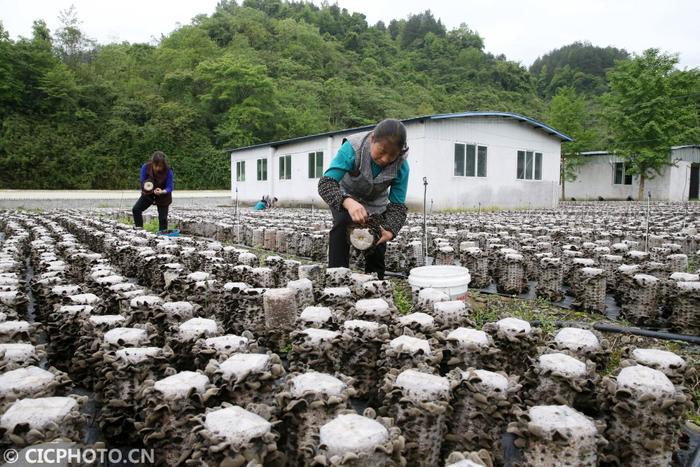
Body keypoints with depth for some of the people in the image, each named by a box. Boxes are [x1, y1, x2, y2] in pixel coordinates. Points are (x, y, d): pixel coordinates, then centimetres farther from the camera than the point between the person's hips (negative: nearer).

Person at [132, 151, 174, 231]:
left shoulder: (168, 171, -29)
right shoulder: (146, 167, -23)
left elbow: (169, 187, -26)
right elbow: (142, 181, -14)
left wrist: (162, 191, -47)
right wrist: (145, 187, -37)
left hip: (163, 196, -2)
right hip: (148, 194, 3)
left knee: (162, 218, -3)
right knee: (136, 210, -9)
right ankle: (139, 229, 6)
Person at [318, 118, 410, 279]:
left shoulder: (401, 165, -27)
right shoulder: (352, 148, -36)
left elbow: (398, 205, -22)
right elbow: (325, 183, -42)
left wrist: (390, 231, -42)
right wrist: (348, 202, -61)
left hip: (376, 205, 3)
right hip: (343, 199, -3)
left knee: (377, 249, 0)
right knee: (342, 225, -30)